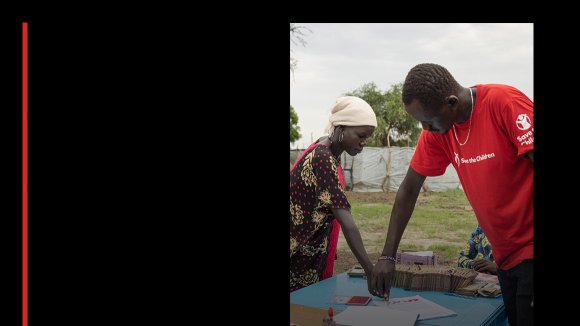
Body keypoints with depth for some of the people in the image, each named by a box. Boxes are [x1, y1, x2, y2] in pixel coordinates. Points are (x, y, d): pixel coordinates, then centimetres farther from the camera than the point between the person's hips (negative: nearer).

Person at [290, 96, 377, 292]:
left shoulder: (326, 150, 4)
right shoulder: (323, 159, -25)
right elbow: (347, 222, -30)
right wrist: (370, 271, -31)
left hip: (313, 248, 9)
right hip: (300, 252, -9)